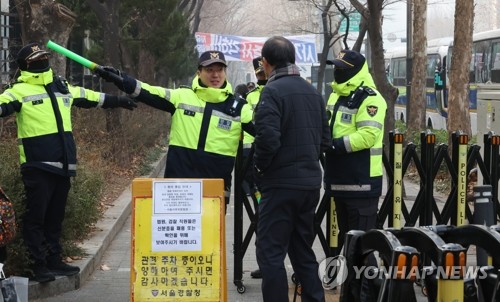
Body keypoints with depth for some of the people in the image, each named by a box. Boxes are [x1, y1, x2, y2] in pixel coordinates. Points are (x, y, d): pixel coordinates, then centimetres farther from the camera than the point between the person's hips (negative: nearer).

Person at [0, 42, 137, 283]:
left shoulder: (63, 89, 17)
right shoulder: (20, 91, -5)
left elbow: (91, 98, 29)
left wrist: (118, 100, 38)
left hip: (63, 165, 7)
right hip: (37, 166, -7)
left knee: (55, 216, 14)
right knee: (36, 216, -4)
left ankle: (54, 261, 22)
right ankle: (39, 266, 0)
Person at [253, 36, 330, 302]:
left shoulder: (273, 91, -12)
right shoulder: (312, 92, 11)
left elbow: (268, 138, -21)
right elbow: (325, 140, 12)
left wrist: (260, 166, -5)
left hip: (281, 183, -7)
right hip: (310, 183, 8)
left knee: (270, 253, -3)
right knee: (303, 251, 16)